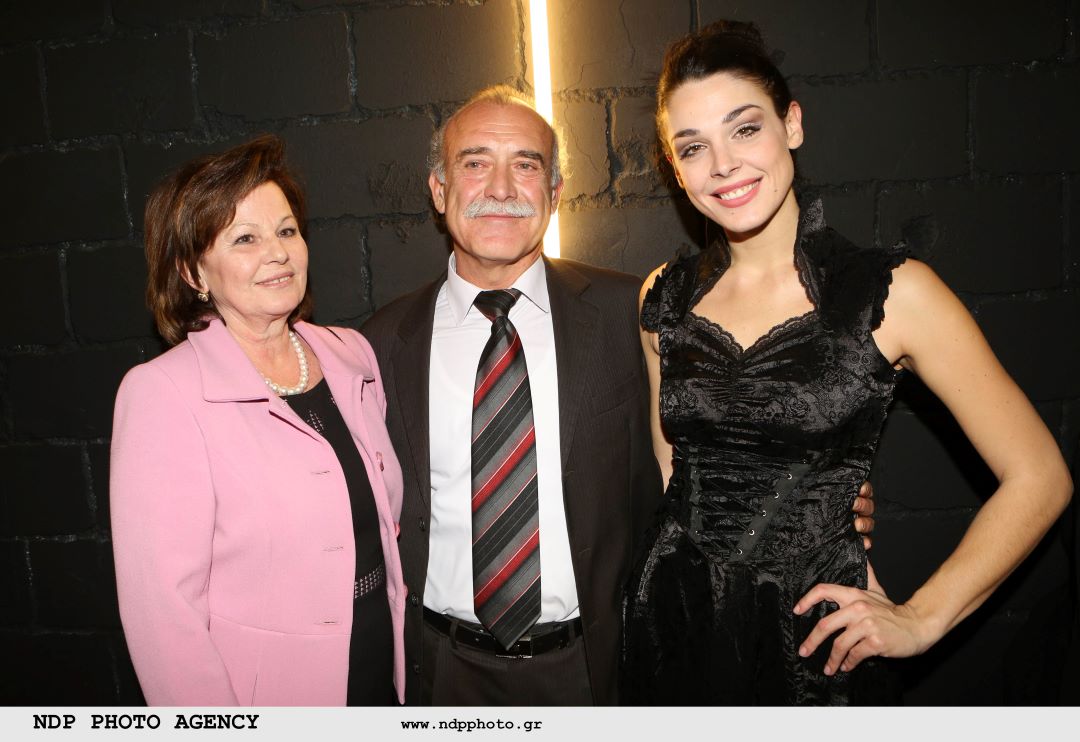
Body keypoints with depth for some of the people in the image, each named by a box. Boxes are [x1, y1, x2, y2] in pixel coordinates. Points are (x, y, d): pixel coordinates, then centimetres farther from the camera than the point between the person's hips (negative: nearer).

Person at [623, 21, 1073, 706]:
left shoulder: (892, 292, -10)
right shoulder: (666, 299, 0)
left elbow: (1038, 477, -5)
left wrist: (920, 620, -7)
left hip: (812, 645, -3)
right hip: (669, 628, 4)